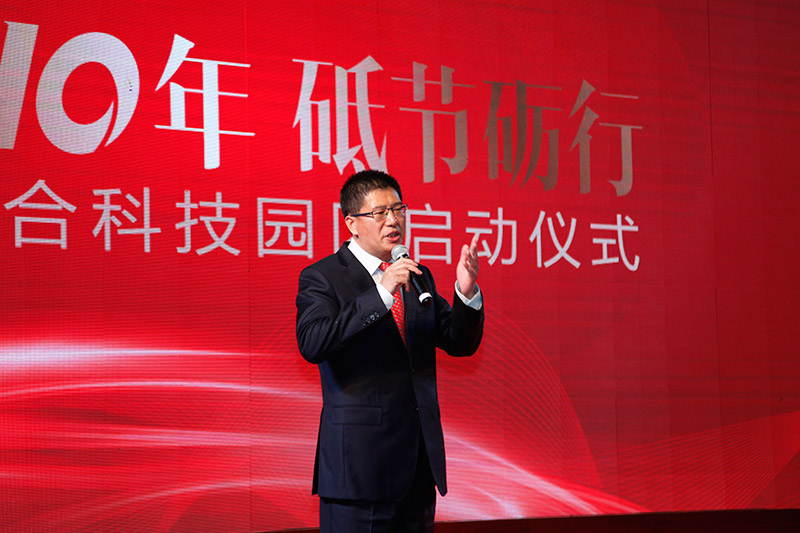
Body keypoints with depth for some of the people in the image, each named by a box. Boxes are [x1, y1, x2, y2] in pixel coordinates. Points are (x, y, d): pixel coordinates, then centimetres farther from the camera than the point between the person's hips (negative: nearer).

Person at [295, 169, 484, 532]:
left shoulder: (418, 276, 15)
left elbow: (460, 343, 12)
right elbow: (312, 344, -21)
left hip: (419, 460, 6)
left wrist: (467, 292, -7)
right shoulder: (321, 278, -4)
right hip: (359, 460, -6)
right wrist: (381, 294, -25)